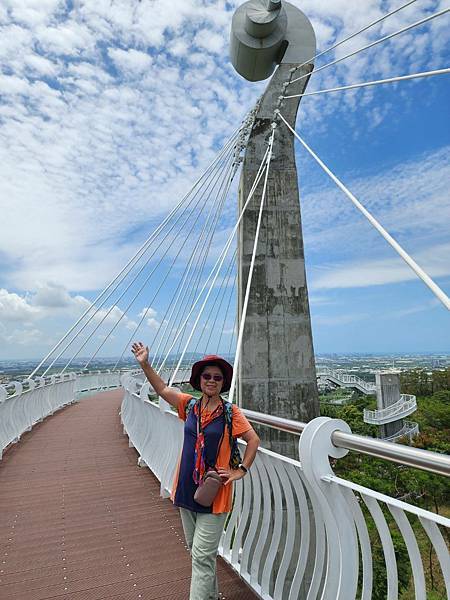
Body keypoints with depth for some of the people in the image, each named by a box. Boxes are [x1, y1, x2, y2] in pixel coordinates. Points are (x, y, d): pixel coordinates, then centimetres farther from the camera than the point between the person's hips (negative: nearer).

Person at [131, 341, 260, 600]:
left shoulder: (231, 412, -13)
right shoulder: (190, 404, -2)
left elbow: (254, 440, -8)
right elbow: (162, 389, -3)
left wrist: (241, 471, -10)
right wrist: (145, 364, -13)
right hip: (188, 489, 5)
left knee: (202, 555, 1)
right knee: (196, 549, 23)